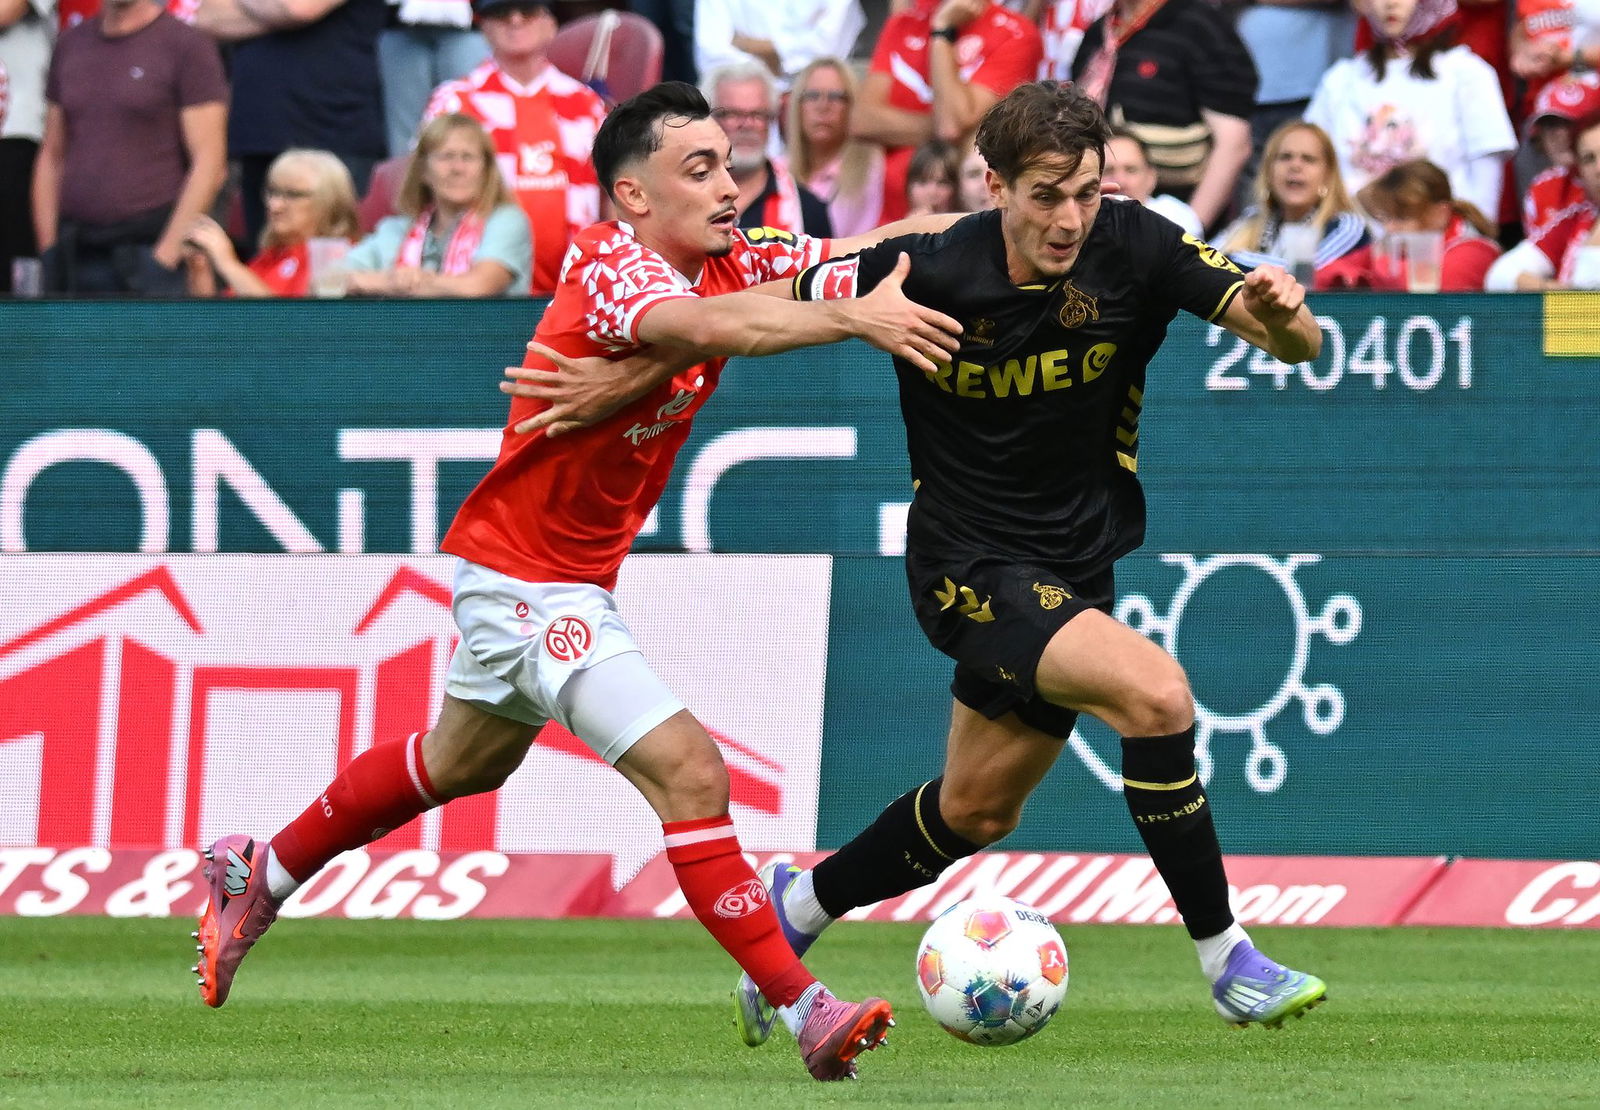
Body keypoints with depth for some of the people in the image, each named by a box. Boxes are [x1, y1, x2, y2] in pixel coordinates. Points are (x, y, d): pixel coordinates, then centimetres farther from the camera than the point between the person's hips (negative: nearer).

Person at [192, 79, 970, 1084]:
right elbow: (709, 326, -46)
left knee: (463, 763, 30)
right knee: (687, 772, -19)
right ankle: (806, 1012, -18)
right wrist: (854, 319, -57)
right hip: (525, 576, -10)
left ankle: (262, 876, 48)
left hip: (576, 576, 10)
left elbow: (857, 255, -11)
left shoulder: (732, 259, -2)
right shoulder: (613, 267, -26)